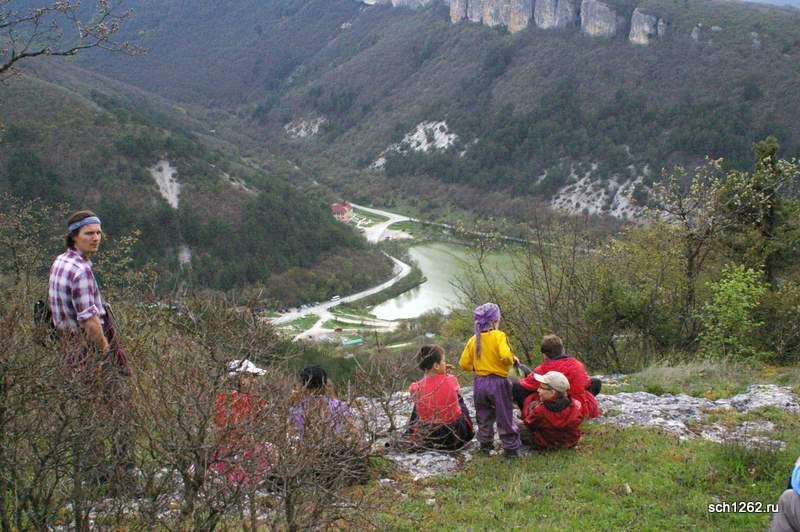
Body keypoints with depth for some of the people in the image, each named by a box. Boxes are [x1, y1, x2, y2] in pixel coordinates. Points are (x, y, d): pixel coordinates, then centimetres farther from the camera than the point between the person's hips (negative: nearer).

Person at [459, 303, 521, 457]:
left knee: (483, 417, 18)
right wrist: (512, 361, -7)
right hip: (498, 382, -5)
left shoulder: (473, 340, 1)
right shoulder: (499, 336, -13)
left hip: (480, 383, 5)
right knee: (504, 416, 3)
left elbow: (464, 364, 3)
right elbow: (505, 356, -28)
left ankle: (485, 444, 25)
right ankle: (511, 447, 5)